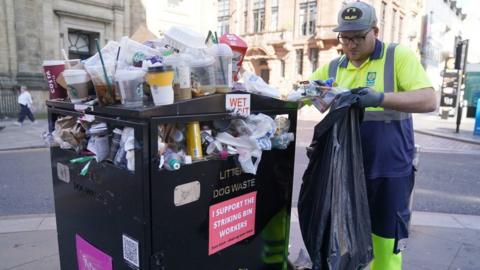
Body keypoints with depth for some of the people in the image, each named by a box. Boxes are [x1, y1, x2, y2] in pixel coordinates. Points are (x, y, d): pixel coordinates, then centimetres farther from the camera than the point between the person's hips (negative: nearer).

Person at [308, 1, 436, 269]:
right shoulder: (332, 67, 7)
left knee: (386, 242, 11)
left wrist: (381, 98, -30)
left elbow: (429, 101, -13)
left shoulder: (400, 55, -4)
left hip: (391, 169, -3)